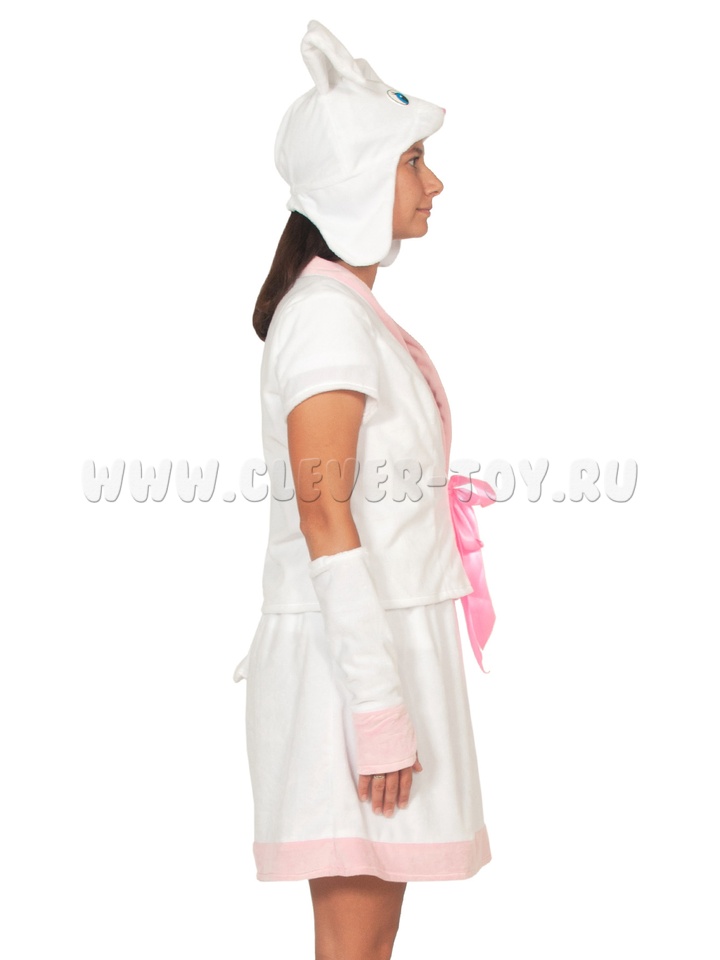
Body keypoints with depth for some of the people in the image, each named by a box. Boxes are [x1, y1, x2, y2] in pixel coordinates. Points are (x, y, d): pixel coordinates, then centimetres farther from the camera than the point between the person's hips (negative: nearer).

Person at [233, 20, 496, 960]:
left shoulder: (350, 309, 16)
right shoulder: (330, 314, -14)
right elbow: (322, 514, -20)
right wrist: (377, 704, -22)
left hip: (388, 630, 9)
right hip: (352, 646, -9)